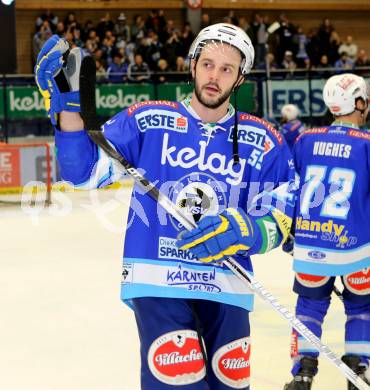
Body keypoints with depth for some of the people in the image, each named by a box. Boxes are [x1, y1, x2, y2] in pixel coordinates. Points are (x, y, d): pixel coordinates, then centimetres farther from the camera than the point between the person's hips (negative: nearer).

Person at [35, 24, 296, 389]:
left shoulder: (265, 142, 5)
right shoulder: (148, 120, 1)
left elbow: (278, 221, 2)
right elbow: (85, 170, -1)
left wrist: (241, 232, -19)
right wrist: (67, 103, -13)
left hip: (226, 286, 3)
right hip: (156, 278, -3)